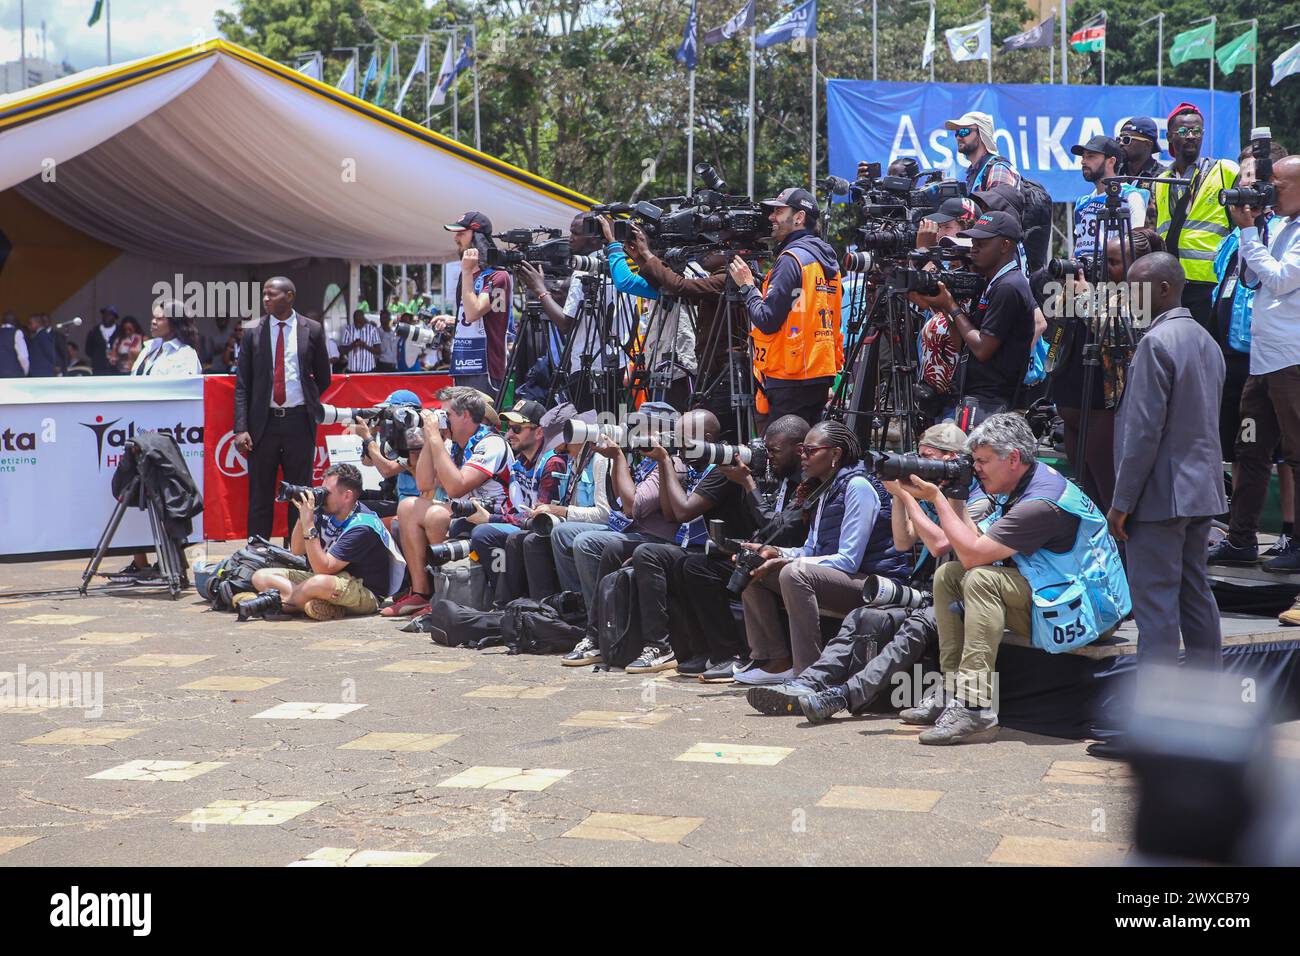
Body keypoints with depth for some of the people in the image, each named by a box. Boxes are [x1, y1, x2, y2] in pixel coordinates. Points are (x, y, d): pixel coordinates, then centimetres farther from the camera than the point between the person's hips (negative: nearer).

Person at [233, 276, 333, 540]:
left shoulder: (312, 330, 2)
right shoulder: (252, 332, 3)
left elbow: (324, 377, 13)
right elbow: (242, 384, 1)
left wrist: (308, 405, 11)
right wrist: (241, 428, -6)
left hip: (299, 421, 0)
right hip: (263, 421, 0)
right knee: (260, 496, 4)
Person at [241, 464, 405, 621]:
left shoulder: (362, 526, -23)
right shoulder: (326, 512, -1)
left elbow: (323, 568, -27)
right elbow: (297, 550, 6)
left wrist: (308, 524, -28)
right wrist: (302, 515, -10)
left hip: (365, 593, -9)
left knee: (320, 583, -42)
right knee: (261, 577, -3)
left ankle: (276, 599, -12)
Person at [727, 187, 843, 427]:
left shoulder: (791, 259, -12)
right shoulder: (826, 257, 16)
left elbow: (767, 320, -16)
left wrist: (747, 286, -4)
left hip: (791, 381, -9)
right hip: (821, 376, 9)